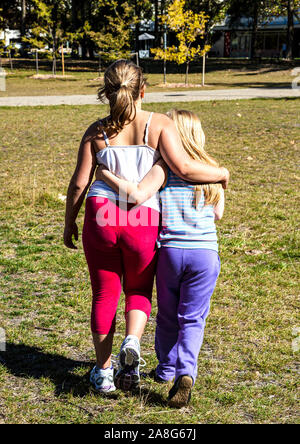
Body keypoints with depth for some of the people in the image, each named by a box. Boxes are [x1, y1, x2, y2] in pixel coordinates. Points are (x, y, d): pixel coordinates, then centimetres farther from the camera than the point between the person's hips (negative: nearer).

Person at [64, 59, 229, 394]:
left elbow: (79, 183, 4)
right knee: (139, 291, 20)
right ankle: (132, 343, -8)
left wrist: (69, 223, 17)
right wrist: (221, 174, 3)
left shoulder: (97, 131, 4)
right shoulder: (159, 124, -2)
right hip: (143, 220, -1)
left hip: (101, 215, 1)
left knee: (104, 294, 15)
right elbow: (183, 168, -13)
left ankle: (103, 371, 22)